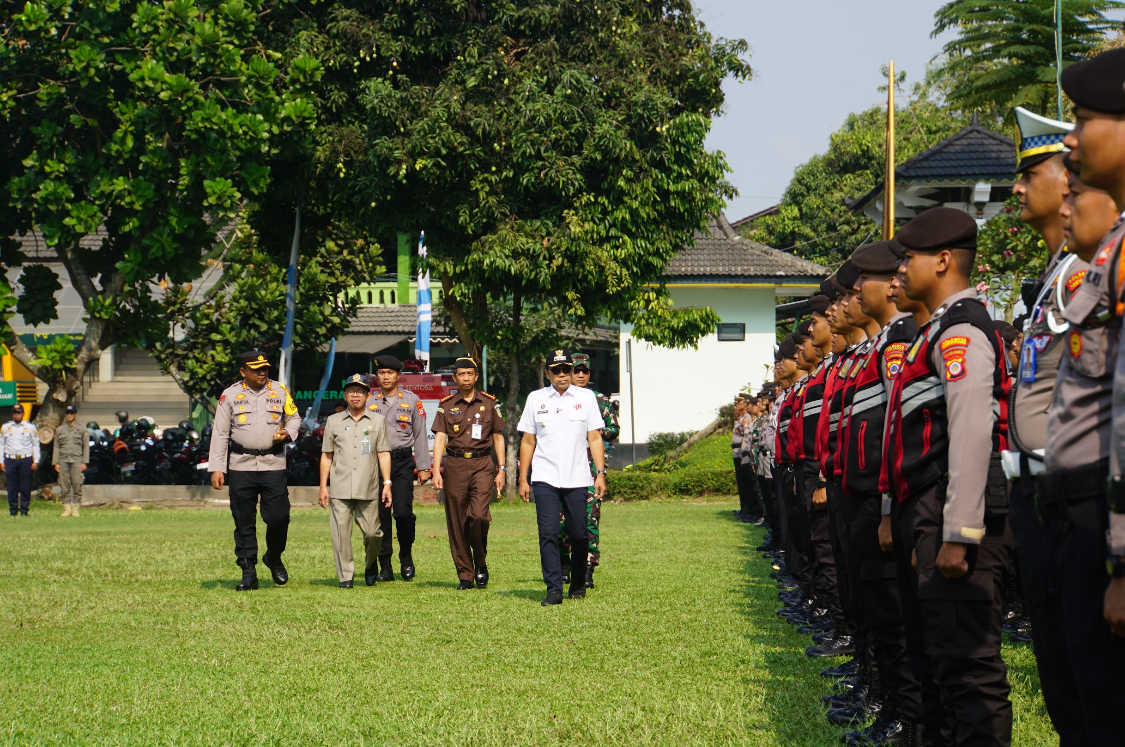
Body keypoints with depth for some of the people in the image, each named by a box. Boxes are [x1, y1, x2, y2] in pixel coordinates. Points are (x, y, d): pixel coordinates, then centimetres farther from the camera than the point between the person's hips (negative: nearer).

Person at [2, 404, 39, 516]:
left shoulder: (30, 427, 7)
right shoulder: (5, 427, 10)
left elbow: (36, 445, 9)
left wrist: (36, 461, 1)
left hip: (26, 460, -1)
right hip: (10, 460, 1)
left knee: (25, 487, -2)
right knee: (12, 487, 0)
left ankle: (24, 510, 5)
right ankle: (13, 510, 7)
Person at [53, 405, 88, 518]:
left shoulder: (82, 429, 10)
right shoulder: (59, 429, 16)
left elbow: (86, 446, 7)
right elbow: (56, 447, 14)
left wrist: (84, 462, -2)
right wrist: (56, 463, 5)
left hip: (76, 460, -2)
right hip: (63, 461, 2)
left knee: (77, 485, -7)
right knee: (64, 486, -1)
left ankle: (75, 508, -3)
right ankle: (66, 508, 2)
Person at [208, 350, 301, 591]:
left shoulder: (280, 391, 7)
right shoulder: (230, 395, 2)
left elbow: (294, 417, 19)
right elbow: (220, 433, 3)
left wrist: (288, 432, -5)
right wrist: (216, 468, -4)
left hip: (274, 464, 0)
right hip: (241, 466, 0)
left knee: (278, 516, -6)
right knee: (244, 521, 1)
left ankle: (274, 558, 21)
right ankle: (248, 573, 8)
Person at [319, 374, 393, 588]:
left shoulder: (378, 421, 11)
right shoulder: (333, 421, 12)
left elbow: (383, 454, 7)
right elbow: (326, 456, 12)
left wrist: (387, 483, -2)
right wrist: (323, 486, 5)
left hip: (368, 489, 0)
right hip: (340, 489, 0)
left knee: (372, 532, -2)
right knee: (341, 532, -6)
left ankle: (370, 565, 25)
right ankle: (346, 576, 1)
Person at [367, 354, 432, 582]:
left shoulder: (412, 400, 7)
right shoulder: (369, 402, 9)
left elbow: (420, 435, 7)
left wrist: (423, 467, 2)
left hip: (403, 462, -2)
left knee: (403, 512, -15)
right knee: (380, 516, 0)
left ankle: (406, 556, 8)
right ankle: (385, 567, 7)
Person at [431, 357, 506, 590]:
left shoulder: (489, 403, 8)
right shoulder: (446, 405, 7)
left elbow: (498, 437, 12)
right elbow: (440, 438, 1)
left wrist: (501, 470, 5)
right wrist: (436, 471, -10)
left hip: (482, 465, -1)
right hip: (455, 465, 1)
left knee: (479, 515, -17)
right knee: (457, 522, 1)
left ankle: (481, 563, 5)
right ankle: (465, 575, 9)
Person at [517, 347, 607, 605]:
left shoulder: (586, 398, 7)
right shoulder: (536, 399, 9)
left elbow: (595, 438, 6)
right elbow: (528, 441, 11)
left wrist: (600, 473, -3)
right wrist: (523, 479, 6)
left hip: (577, 478, 0)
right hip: (545, 478, 0)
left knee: (578, 535, 3)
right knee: (548, 533, -9)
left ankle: (578, 585, 20)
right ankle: (554, 590, -9)